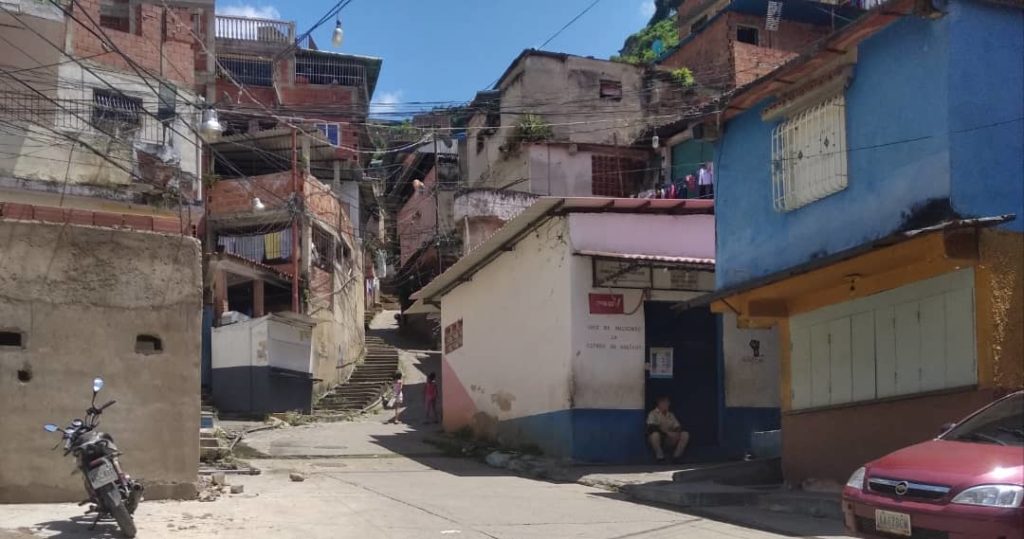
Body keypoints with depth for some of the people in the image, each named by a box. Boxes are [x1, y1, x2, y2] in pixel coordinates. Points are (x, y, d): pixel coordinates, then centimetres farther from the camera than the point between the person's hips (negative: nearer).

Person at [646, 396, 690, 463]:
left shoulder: (670, 415, 12)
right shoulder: (653, 414, -7)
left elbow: (678, 427, 6)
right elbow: (652, 428, -23)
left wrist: (677, 433, -20)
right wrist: (667, 433, -30)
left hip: (669, 440, 5)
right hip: (658, 439, -5)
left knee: (685, 434, -15)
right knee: (655, 434, -40)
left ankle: (676, 456, -9)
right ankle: (660, 456, -19)